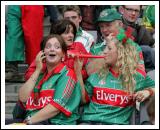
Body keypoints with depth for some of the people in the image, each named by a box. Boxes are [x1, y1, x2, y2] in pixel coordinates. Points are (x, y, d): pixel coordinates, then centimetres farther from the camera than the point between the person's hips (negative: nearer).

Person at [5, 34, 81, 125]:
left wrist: (29, 121, -16)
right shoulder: (39, 74, 21)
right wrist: (38, 70, 6)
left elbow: (57, 106, -11)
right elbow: (22, 98, 7)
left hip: (56, 123, -6)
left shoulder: (67, 75, 1)